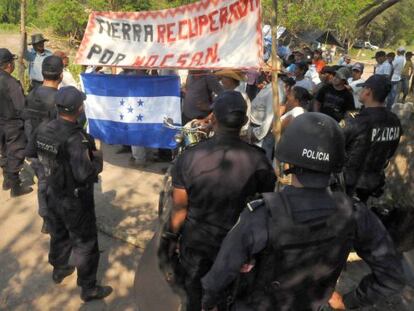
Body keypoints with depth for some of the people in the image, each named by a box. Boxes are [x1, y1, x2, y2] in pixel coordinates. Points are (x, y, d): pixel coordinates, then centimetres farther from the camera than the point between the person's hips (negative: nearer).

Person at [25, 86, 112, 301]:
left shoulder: (43, 129, -8)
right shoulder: (75, 138, -32)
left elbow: (31, 153, 8)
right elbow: (84, 174, -36)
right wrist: (97, 159, -18)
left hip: (53, 194, 7)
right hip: (75, 201, -7)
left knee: (59, 234, 29)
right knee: (85, 244, 10)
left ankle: (59, 270, 51)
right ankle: (88, 289, 25)